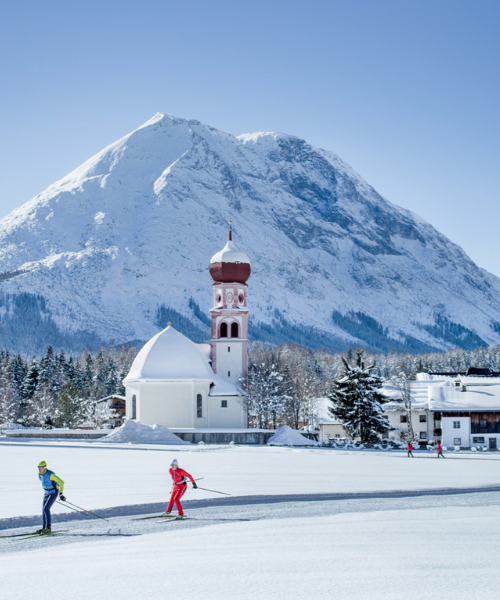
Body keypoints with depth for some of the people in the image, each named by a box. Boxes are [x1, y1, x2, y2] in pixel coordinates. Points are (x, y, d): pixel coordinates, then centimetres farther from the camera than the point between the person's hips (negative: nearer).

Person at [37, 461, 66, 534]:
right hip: (46, 493, 8)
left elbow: (61, 482, -23)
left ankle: (48, 528, -10)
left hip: (54, 493, -8)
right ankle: (44, 527, 13)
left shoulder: (50, 474, -25)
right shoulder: (40, 475, 0)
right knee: (44, 509, 5)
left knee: (46, 509, -17)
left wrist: (61, 494, -22)